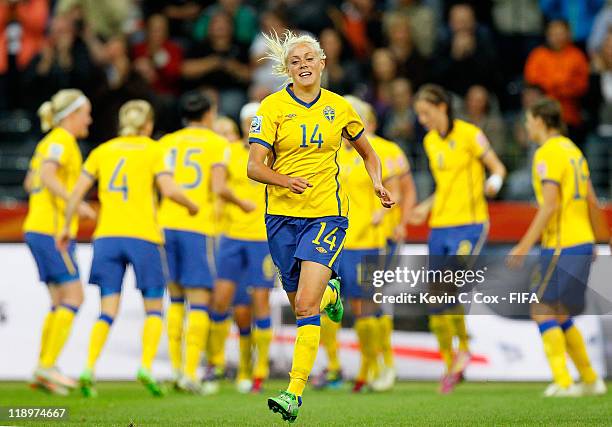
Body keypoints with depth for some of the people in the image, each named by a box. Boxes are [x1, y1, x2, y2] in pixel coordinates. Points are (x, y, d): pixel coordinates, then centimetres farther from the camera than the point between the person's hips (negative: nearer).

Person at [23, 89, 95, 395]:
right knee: (73, 296, -9)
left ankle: (43, 371, 7)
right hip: (53, 231, -10)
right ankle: (48, 365, -12)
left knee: (59, 302, 9)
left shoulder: (48, 143, 18)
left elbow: (30, 183, 26)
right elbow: (47, 176, -25)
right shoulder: (61, 141, -9)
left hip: (38, 229, 10)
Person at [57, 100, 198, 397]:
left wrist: (66, 227, 16)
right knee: (154, 308, 8)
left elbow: (77, 191, 7)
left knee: (107, 311, 5)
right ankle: (146, 366, -11)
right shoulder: (153, 150, 4)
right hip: (143, 235, -3)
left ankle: (89, 368, -13)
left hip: (106, 237, 3)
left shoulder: (102, 151, 14)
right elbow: (168, 190, -9)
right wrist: (191, 206, 9)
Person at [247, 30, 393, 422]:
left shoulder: (339, 108, 3)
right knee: (300, 306, 13)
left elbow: (368, 153, 19)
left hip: (327, 214, -1)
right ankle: (331, 293, 49)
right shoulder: (273, 107, -3)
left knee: (306, 305, -17)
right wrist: (285, 180, -28)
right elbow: (254, 166, -10)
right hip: (282, 214, 2)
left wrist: (379, 184, 3)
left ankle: (295, 393, -17)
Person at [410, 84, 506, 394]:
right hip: (439, 228, 7)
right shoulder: (430, 141, 15)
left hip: (469, 225, -7)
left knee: (450, 291, -21)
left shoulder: (468, 134, -6)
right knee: (435, 301, 2)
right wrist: (426, 207, 15)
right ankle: (449, 365, 13)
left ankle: (463, 347, 0)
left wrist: (493, 182, -24)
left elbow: (497, 167, -4)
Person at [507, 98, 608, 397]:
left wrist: (525, 244, -20)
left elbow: (550, 204, -20)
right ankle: (590, 379, 16)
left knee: (543, 310, -5)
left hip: (561, 246, -9)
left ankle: (562, 382, -10)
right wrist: (595, 242, 28)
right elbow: (592, 201, 18)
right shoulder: (572, 149, 15)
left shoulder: (547, 153, -12)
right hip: (583, 242, 9)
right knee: (559, 316, 14)